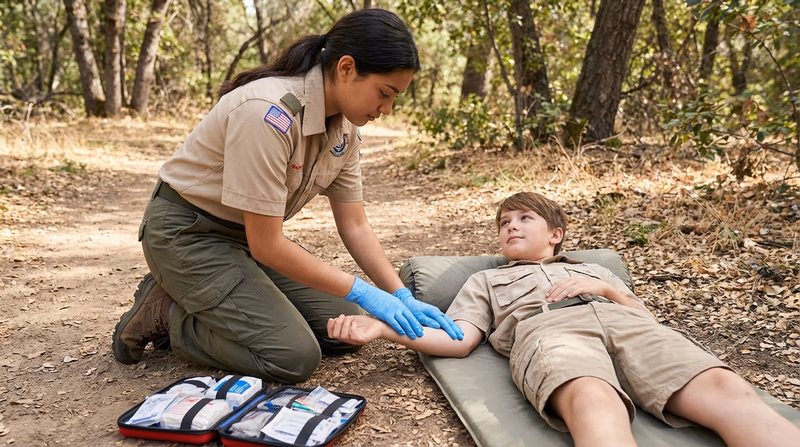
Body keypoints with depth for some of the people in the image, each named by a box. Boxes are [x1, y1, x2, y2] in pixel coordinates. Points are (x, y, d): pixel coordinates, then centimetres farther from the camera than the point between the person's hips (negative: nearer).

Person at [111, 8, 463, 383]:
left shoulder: (345, 127, -5)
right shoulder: (269, 113, -31)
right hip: (188, 233, -8)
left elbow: (354, 227, 0)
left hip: (250, 236, 8)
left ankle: (207, 306, 11)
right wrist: (364, 294, -23)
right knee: (294, 356, -19)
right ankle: (167, 315, 1)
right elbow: (265, 245, -27)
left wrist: (403, 298, -11)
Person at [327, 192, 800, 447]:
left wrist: (606, 290, 9)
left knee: (727, 390, -30)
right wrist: (381, 327, 6)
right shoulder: (487, 280, 36)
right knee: (594, 402, -41)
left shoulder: (596, 271, 40)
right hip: (544, 329, -2)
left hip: (623, 320, 3)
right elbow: (458, 340, 19)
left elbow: (648, 318, 27)